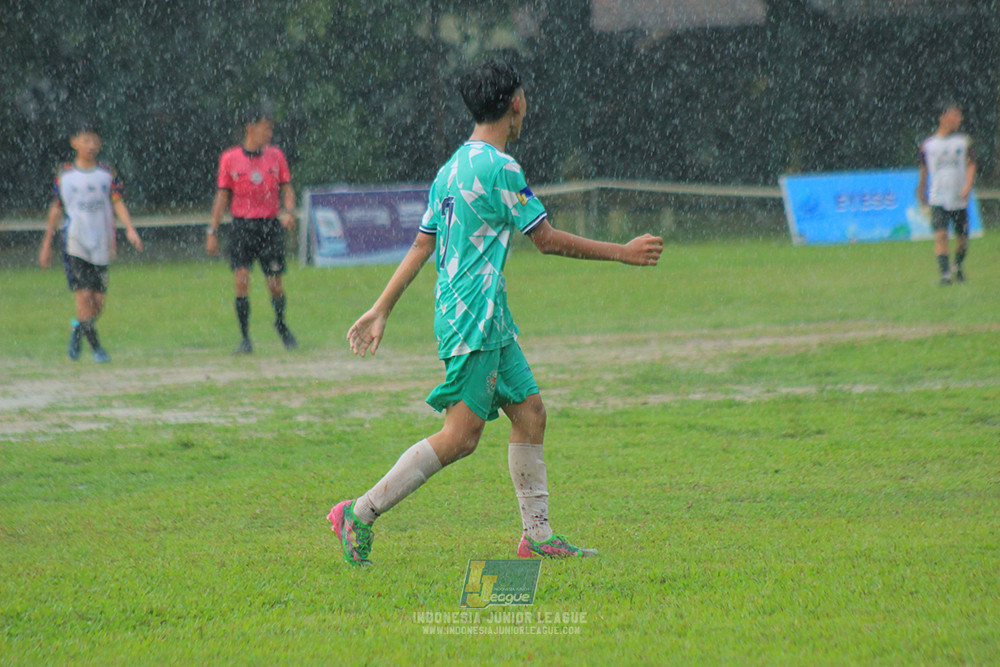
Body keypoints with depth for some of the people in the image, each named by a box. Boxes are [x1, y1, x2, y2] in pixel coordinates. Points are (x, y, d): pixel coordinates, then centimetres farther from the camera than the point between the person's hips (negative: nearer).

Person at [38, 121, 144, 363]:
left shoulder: (107, 173, 5)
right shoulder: (64, 174, 4)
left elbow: (117, 202, -1)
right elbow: (56, 209, 11)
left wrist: (129, 229, -18)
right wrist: (46, 243, 13)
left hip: (101, 245, 2)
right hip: (74, 245, -2)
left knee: (99, 300, 1)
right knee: (83, 295, -13)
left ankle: (78, 328, 30)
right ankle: (95, 347, -3)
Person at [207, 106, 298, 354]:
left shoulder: (275, 155, 6)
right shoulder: (229, 158, 1)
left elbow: (287, 188, 8)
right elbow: (222, 195, 5)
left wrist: (289, 211, -12)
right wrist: (212, 232, 2)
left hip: (271, 225, 1)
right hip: (242, 226, -1)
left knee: (275, 284, 1)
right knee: (241, 281, -11)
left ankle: (281, 324, 29)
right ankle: (245, 338, -3)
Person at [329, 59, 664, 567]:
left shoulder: (453, 168, 13)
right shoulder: (498, 168, -14)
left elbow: (421, 246, 15)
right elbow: (548, 239, -11)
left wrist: (381, 310, 16)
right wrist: (623, 253, -2)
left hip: (488, 321, 10)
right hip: (475, 319, -10)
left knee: (530, 411, 10)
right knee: (460, 436, -10)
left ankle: (537, 536, 12)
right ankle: (360, 514, -8)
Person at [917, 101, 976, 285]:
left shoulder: (964, 141, 3)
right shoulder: (928, 144, 3)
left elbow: (971, 165, -3)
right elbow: (924, 170, 16)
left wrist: (968, 185, -20)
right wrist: (921, 191, 23)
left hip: (960, 199, 1)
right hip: (938, 199, -1)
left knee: (962, 238, 10)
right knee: (941, 235, -15)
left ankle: (959, 266, 35)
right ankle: (944, 273, -17)